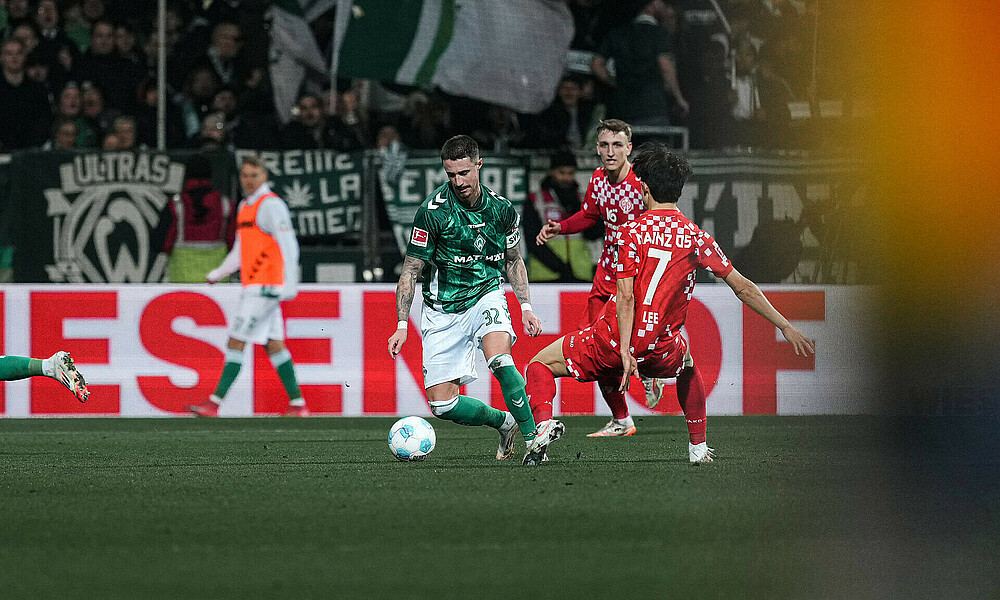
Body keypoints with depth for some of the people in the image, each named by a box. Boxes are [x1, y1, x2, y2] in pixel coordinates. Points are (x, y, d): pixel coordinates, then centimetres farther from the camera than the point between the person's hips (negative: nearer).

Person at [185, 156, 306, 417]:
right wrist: (218, 273, 26)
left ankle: (214, 403, -7)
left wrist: (290, 283, -23)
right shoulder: (245, 207, 18)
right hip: (253, 286, 9)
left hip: (265, 287, -9)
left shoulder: (271, 205, -11)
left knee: (236, 342, -8)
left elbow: (288, 245, -17)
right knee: (273, 344, 8)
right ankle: (298, 403, 8)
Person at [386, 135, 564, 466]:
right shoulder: (433, 211, -16)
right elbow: (411, 270, -9)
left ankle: (533, 436, -25)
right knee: (441, 404, -8)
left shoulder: (501, 208, -5)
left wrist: (525, 307, 4)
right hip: (442, 311, 0)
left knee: (499, 359, -32)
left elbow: (513, 261, 14)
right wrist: (402, 324, -15)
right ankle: (504, 422, 16)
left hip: (486, 295, 0)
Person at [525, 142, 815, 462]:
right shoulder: (696, 237, 3)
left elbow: (626, 296, -15)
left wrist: (624, 353, -18)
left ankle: (543, 424, -15)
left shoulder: (630, 232, -6)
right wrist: (786, 327, 11)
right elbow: (743, 288, 4)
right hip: (659, 352, 3)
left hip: (611, 343, -3)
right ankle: (698, 445, 34)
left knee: (539, 365, 14)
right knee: (687, 362, 39)